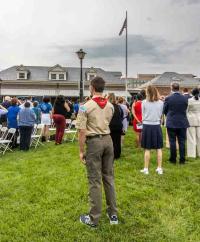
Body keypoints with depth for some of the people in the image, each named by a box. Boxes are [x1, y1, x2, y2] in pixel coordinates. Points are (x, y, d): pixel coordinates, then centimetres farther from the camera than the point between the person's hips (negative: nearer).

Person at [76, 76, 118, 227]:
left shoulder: (85, 107, -11)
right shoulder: (110, 106, 6)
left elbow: (82, 131, -12)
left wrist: (81, 151, -5)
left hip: (94, 142, -5)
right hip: (108, 140, 5)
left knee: (95, 180, 3)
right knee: (109, 177, 14)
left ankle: (94, 219, 15)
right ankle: (113, 214, 25)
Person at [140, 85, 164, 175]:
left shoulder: (144, 102, -7)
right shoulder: (161, 103, -2)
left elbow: (143, 115, 1)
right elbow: (161, 115, 7)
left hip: (147, 126, -1)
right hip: (157, 126, 1)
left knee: (147, 149, 5)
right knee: (159, 148, 10)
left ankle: (146, 169, 12)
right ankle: (159, 168, 16)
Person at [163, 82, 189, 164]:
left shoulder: (168, 98, -10)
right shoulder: (185, 98, -3)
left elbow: (164, 110, 0)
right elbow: (185, 109, 8)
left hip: (171, 123, -2)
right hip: (182, 123, 2)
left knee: (172, 141, 6)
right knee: (182, 142, 8)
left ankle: (173, 159, 13)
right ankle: (182, 159, 13)